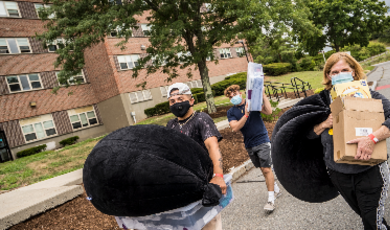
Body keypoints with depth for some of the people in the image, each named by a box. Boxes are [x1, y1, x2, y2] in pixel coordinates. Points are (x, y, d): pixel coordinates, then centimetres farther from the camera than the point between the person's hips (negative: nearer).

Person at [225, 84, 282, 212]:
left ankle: (271, 199, 1)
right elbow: (235, 128, -15)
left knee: (266, 169, -8)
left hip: (262, 141, -4)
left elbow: (269, 111, -17)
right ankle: (276, 189, 37)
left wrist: (263, 95, -19)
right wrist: (246, 114, -25)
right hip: (249, 145, 4)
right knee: (263, 169, 17)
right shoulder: (231, 112, 1)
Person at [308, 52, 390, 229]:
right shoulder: (323, 100, -2)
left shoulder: (368, 95, -10)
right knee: (364, 216, 23)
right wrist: (325, 123, -16)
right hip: (338, 174, 3)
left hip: (370, 172, -3)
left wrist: (373, 138, -36)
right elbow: (308, 133, 2)